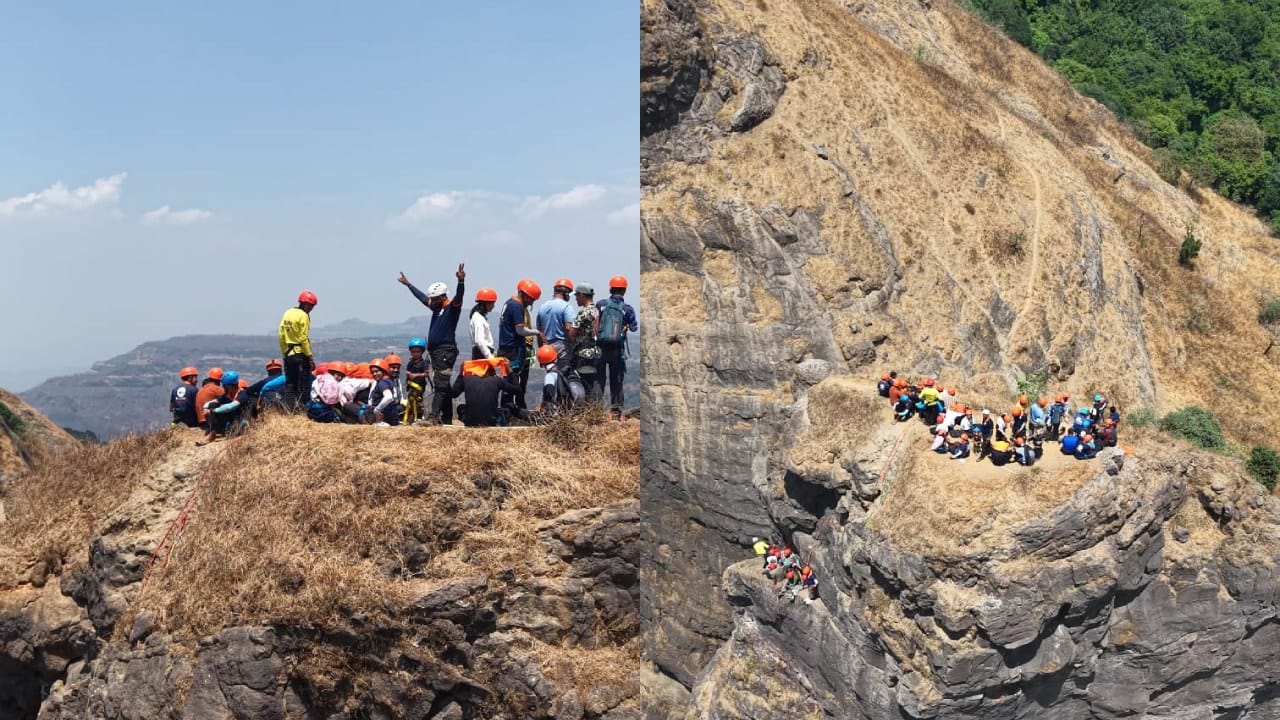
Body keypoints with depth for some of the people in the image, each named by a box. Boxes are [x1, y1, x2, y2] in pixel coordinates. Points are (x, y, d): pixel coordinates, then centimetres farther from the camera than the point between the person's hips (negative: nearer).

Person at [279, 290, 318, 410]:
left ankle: (288, 408, 10)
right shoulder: (303, 316, -12)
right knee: (303, 386, -1)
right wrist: (310, 358, -13)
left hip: (288, 354, 7)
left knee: (289, 384, 12)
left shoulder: (288, 313, 11)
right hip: (300, 354, -7)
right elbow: (304, 339, -16)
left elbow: (281, 336, 12)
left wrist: (284, 354, 18)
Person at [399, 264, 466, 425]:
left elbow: (459, 296, -24)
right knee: (443, 387, 8)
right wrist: (408, 284, 44)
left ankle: (434, 416, -26)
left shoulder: (452, 307, -4)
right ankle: (446, 420, 9)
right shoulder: (437, 308, 20)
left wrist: (461, 282, -42)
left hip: (446, 351, -9)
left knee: (440, 385, -17)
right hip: (435, 352, 9)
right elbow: (422, 297, 33)